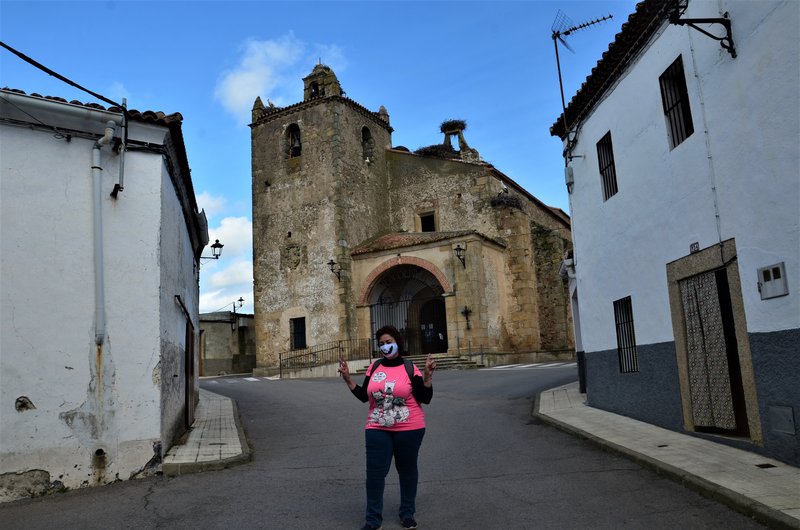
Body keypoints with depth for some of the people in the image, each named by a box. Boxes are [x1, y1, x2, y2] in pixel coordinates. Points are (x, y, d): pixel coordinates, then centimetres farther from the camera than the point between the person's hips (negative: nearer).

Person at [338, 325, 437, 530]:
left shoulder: (410, 368, -6)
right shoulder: (374, 367, 3)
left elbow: (425, 398, -7)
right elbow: (364, 396, 7)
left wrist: (428, 375, -19)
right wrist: (348, 379, -3)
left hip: (408, 429, -2)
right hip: (377, 430, 2)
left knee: (407, 470, 12)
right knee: (375, 472, 1)